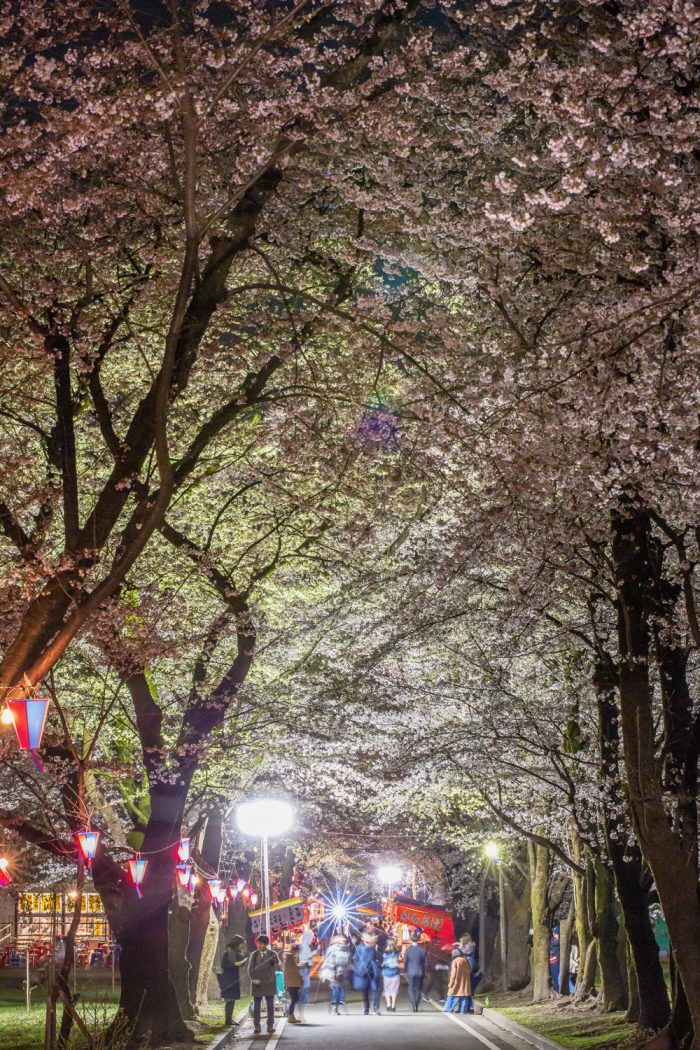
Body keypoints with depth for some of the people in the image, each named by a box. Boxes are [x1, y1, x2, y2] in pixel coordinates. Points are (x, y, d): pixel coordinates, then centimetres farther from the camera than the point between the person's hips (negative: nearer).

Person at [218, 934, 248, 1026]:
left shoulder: (236, 952, 13)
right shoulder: (228, 952, -12)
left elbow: (240, 964, 19)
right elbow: (223, 965, -15)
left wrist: (245, 955, 5)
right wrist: (234, 964, -22)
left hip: (235, 979, 9)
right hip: (228, 979, -9)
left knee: (232, 1000, 10)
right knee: (230, 1000, -9)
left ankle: (229, 1019, 16)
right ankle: (228, 1020, -6)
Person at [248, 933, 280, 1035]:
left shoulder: (272, 954, 3)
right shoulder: (253, 954, 6)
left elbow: (277, 966, 4)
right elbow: (250, 969, 1)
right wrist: (254, 979, -9)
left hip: (269, 983, -1)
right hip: (257, 984, 1)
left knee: (270, 1006, 2)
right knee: (256, 1006, 1)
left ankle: (270, 1027, 7)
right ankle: (257, 1027, 6)